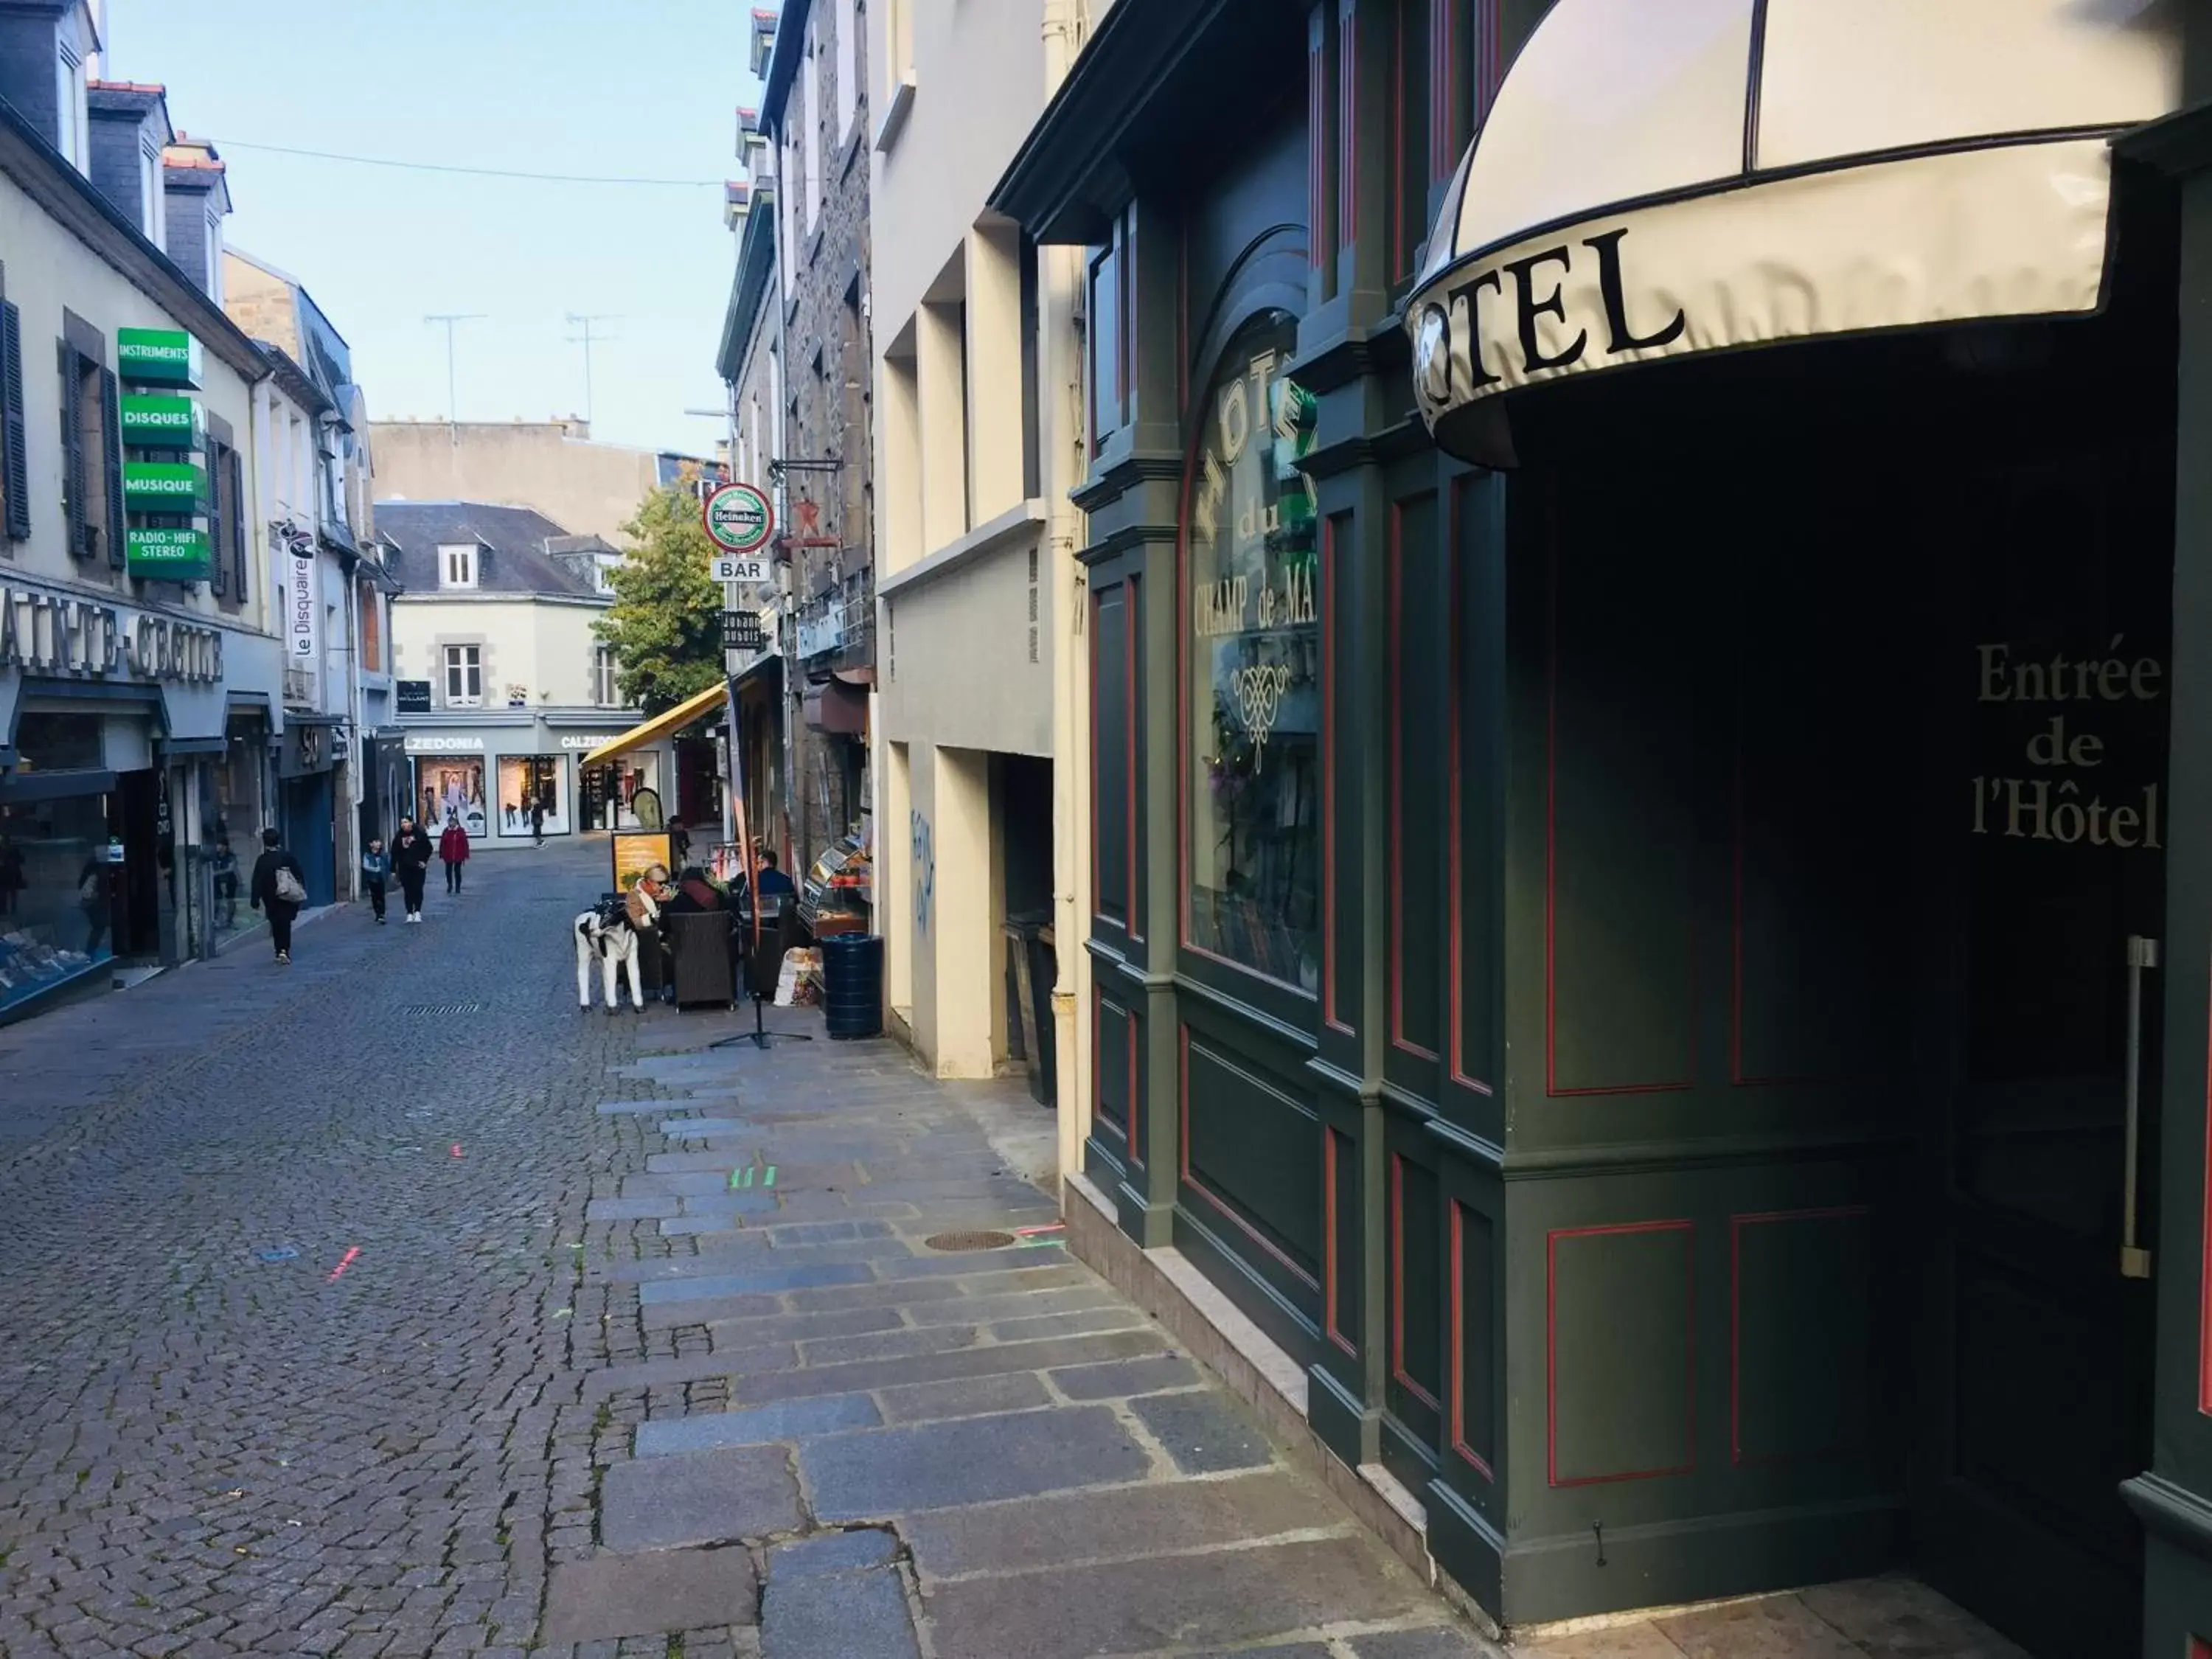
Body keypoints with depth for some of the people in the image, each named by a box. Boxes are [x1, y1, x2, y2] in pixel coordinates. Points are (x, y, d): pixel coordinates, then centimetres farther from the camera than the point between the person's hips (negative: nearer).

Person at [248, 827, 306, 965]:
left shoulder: (262, 860, -8)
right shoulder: (288, 857, -3)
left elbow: (257, 882, -7)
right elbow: (300, 875, 2)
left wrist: (255, 900, -4)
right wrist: (302, 892, 12)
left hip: (270, 899, 0)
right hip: (287, 897, 0)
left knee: (276, 924, 12)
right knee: (285, 924, 2)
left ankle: (280, 951, 13)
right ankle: (285, 950, -14)